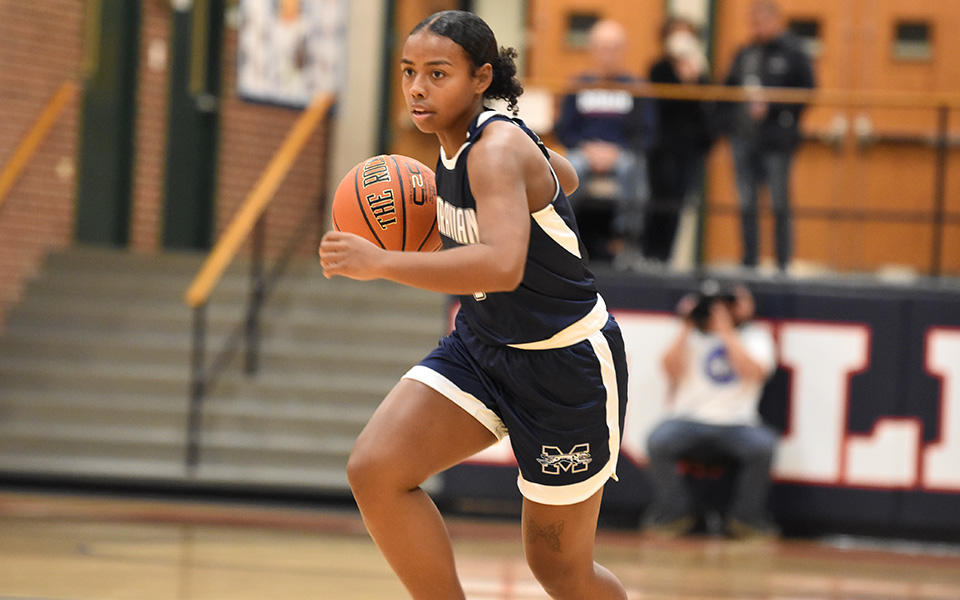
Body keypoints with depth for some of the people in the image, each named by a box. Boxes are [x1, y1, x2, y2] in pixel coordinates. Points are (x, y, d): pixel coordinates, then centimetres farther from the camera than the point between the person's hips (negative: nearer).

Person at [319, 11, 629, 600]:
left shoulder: (497, 149, -25)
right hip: (482, 346, 8)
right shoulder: (461, 140, 1)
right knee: (375, 471, -14)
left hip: (567, 364, -8)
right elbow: (563, 176, 21)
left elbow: (502, 266, -43)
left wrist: (381, 263, -44)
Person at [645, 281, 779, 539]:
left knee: (762, 445, -32)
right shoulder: (692, 336, 15)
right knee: (658, 441, -30)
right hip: (688, 421, 1)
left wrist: (726, 331, -8)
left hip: (736, 425, -1)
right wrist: (686, 328, -3)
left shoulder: (755, 336, 12)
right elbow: (671, 369, -2)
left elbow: (753, 372, -9)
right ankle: (674, 515, -9)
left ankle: (746, 518, -12)